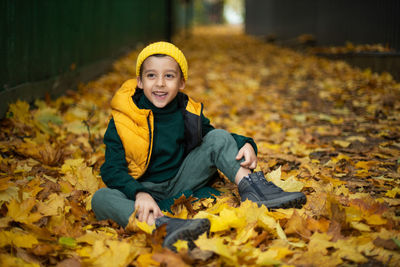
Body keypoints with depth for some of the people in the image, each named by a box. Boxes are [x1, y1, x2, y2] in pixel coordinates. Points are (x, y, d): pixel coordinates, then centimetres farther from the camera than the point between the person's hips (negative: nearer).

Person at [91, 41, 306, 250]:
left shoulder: (188, 112, 0)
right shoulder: (122, 119, -11)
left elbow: (208, 134, 14)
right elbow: (113, 169, -16)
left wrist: (245, 145, -9)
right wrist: (139, 194, -37)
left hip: (181, 183, 3)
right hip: (143, 188, -3)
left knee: (219, 137, -8)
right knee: (101, 198, -35)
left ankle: (250, 187, -28)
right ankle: (162, 225, -59)